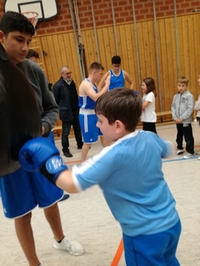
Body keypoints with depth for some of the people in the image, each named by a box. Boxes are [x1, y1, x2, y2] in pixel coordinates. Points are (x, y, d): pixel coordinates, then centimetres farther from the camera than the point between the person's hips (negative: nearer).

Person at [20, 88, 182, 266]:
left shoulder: (112, 156, -28)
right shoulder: (150, 138, -8)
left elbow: (72, 184, -28)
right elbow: (168, 149, 16)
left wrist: (49, 161, -15)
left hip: (145, 234, -6)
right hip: (172, 223, 7)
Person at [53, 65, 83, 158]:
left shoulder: (72, 82, 7)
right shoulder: (58, 85, -13)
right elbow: (55, 100, -10)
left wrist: (78, 107, 10)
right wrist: (60, 109, -7)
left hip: (75, 111, 7)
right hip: (65, 112, -6)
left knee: (78, 129, 18)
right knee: (66, 132, 2)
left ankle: (80, 144, 36)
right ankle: (65, 150, 14)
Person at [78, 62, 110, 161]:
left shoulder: (93, 84, 10)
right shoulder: (85, 84, -20)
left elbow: (98, 96, 16)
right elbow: (96, 98, -33)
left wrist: (105, 86, 6)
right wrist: (106, 85, -27)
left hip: (95, 113, 10)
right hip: (86, 115, -10)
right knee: (88, 141, -4)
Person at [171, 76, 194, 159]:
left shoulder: (189, 95, -11)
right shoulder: (176, 96, 5)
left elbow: (190, 109, -16)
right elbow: (173, 107, 7)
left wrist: (181, 118, -18)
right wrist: (175, 117, -6)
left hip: (186, 121, -5)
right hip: (178, 121, 6)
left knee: (188, 137, 3)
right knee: (179, 136, 21)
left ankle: (190, 151, 17)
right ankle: (180, 148, 40)